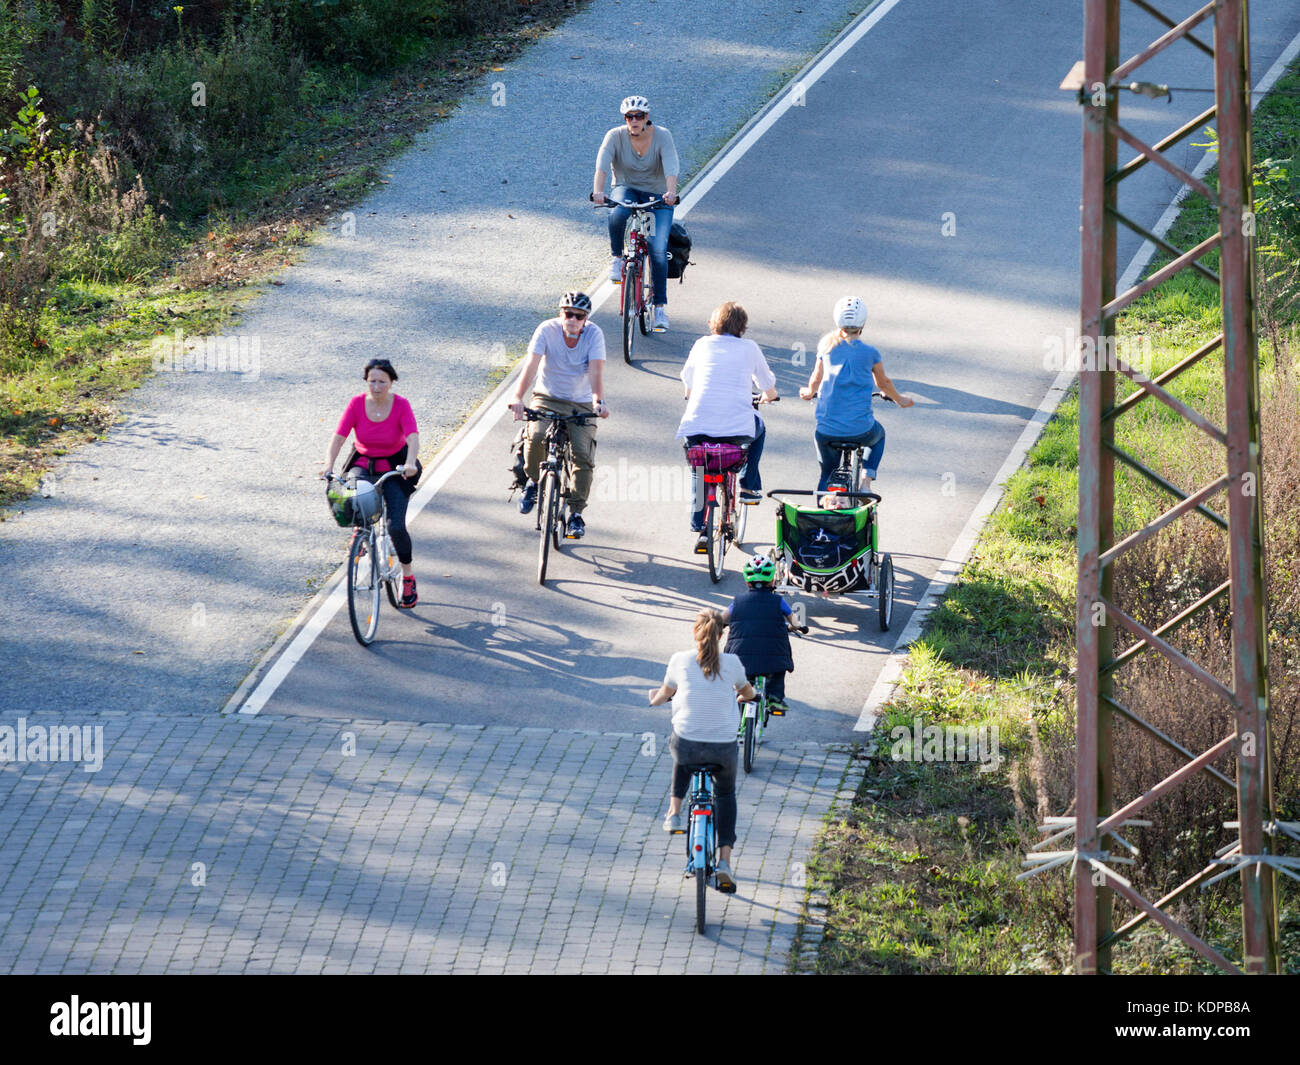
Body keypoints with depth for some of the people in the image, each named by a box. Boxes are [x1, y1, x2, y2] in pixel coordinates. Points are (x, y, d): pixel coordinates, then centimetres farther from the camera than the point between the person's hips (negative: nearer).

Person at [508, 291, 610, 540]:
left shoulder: (593, 334, -12)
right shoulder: (547, 330, -14)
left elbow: (596, 371, -24)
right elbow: (531, 365, -24)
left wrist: (598, 400, -42)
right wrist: (518, 396, -40)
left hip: (581, 404, 1)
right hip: (547, 398, -1)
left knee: (583, 455, -15)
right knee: (536, 437, -29)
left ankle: (576, 513, -1)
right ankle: (533, 481, 0)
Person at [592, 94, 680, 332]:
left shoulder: (662, 136, -14)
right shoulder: (616, 136, -12)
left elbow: (671, 167, -28)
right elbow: (602, 164, -27)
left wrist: (671, 192, -48)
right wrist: (598, 190, -46)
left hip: (657, 195, 0)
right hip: (626, 190, 0)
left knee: (658, 249, -16)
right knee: (617, 215, -38)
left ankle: (660, 307, -5)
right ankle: (617, 258, -11)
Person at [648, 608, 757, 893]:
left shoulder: (680, 660, -4)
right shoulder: (731, 663, -2)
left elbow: (665, 693, 15)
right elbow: (747, 691, 19)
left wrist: (656, 698, 40)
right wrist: (749, 695, 45)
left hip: (687, 745, 0)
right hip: (723, 748, 0)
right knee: (726, 794, 27)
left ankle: (674, 812, 28)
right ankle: (724, 860, 13)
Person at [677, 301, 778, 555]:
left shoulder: (702, 345, 13)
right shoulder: (749, 348, 10)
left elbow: (688, 384, 29)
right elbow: (769, 388, 23)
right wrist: (767, 397, 47)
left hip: (697, 427, 1)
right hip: (738, 428, -1)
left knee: (699, 473, 25)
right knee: (758, 429, 33)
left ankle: (700, 529, 16)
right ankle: (749, 486, 32)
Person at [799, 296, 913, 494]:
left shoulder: (827, 347, 1)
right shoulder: (870, 353, -3)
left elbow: (815, 381, 8)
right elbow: (883, 383, 12)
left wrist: (808, 393, 32)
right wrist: (899, 400, 33)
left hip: (827, 430, 1)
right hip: (860, 429, -1)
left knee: (827, 472, 23)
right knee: (879, 435, 34)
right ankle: (866, 482, 18)